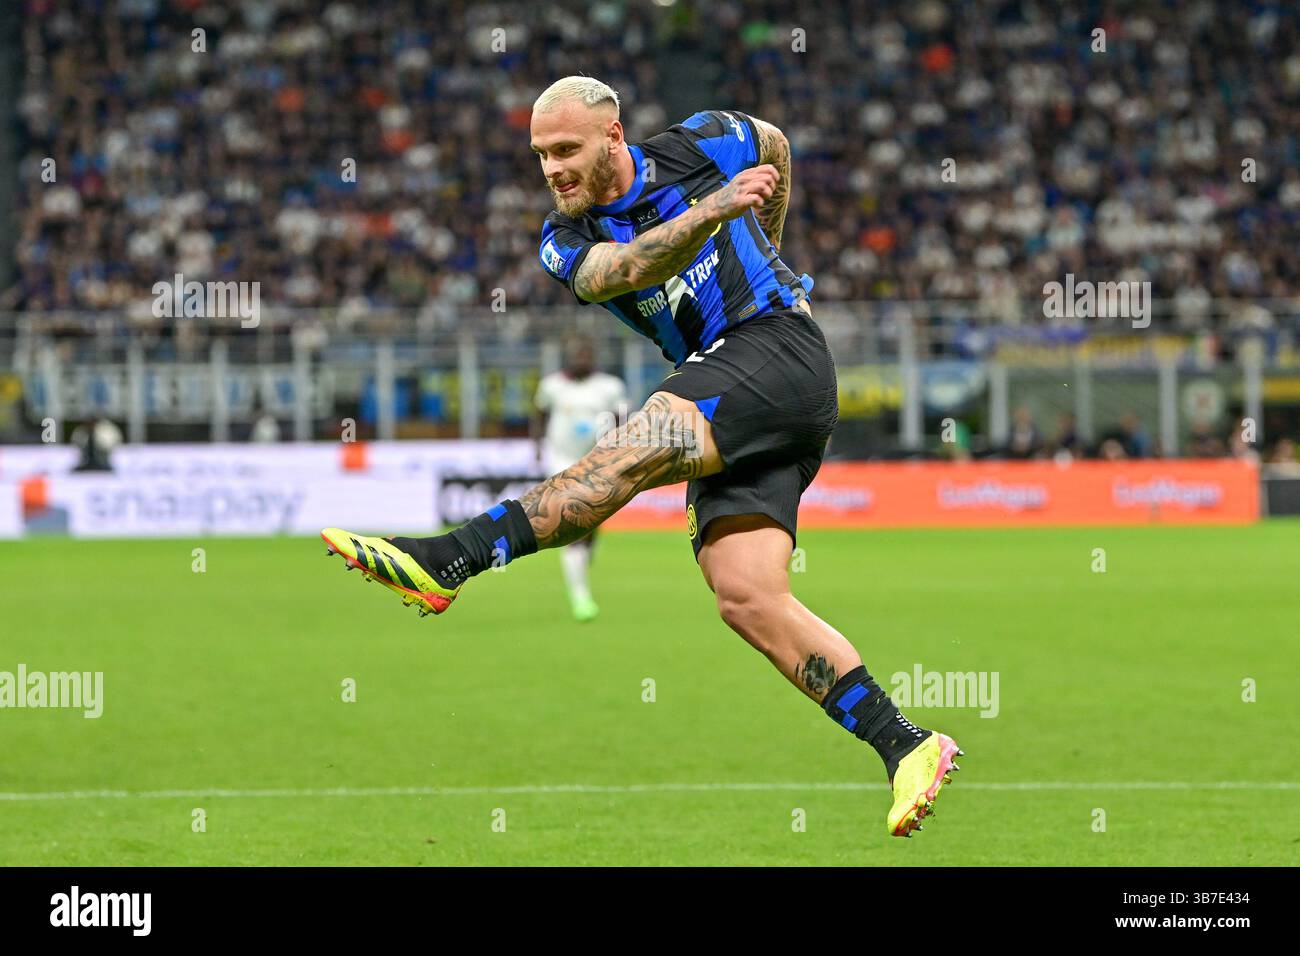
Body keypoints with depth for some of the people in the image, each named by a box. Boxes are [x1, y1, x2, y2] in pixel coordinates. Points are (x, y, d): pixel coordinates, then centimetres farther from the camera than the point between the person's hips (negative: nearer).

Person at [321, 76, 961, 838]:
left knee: (637, 446, -29)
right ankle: (907, 749, -10)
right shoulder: (566, 242, 6)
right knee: (746, 598, -12)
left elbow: (777, 146, 26)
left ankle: (446, 562, -43)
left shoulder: (701, 146, 2)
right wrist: (715, 211, -35)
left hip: (780, 346, -5)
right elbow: (628, 271, -18)